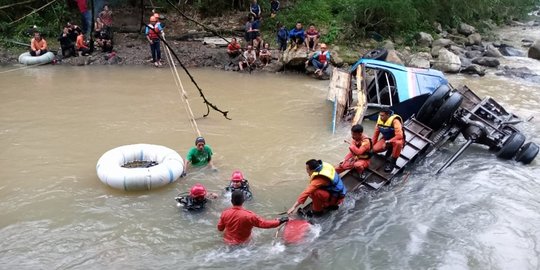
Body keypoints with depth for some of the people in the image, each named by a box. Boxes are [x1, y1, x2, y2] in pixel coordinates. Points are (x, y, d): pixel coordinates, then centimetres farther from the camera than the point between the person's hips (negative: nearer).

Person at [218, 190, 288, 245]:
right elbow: (264, 223, -23)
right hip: (242, 243, -4)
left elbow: (220, 228, 0)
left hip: (227, 242, 4)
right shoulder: (249, 215, -26)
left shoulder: (225, 213, -15)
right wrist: (279, 221, -13)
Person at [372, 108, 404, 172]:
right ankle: (390, 149, 9)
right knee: (375, 149, -19)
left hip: (396, 139, -5)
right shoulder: (380, 119, -10)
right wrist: (372, 145, 5)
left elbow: (399, 136, -35)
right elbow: (376, 133, 3)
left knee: (398, 143, -41)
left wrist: (387, 142, -34)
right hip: (386, 139, 5)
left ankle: (392, 162, -21)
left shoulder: (394, 121, -28)